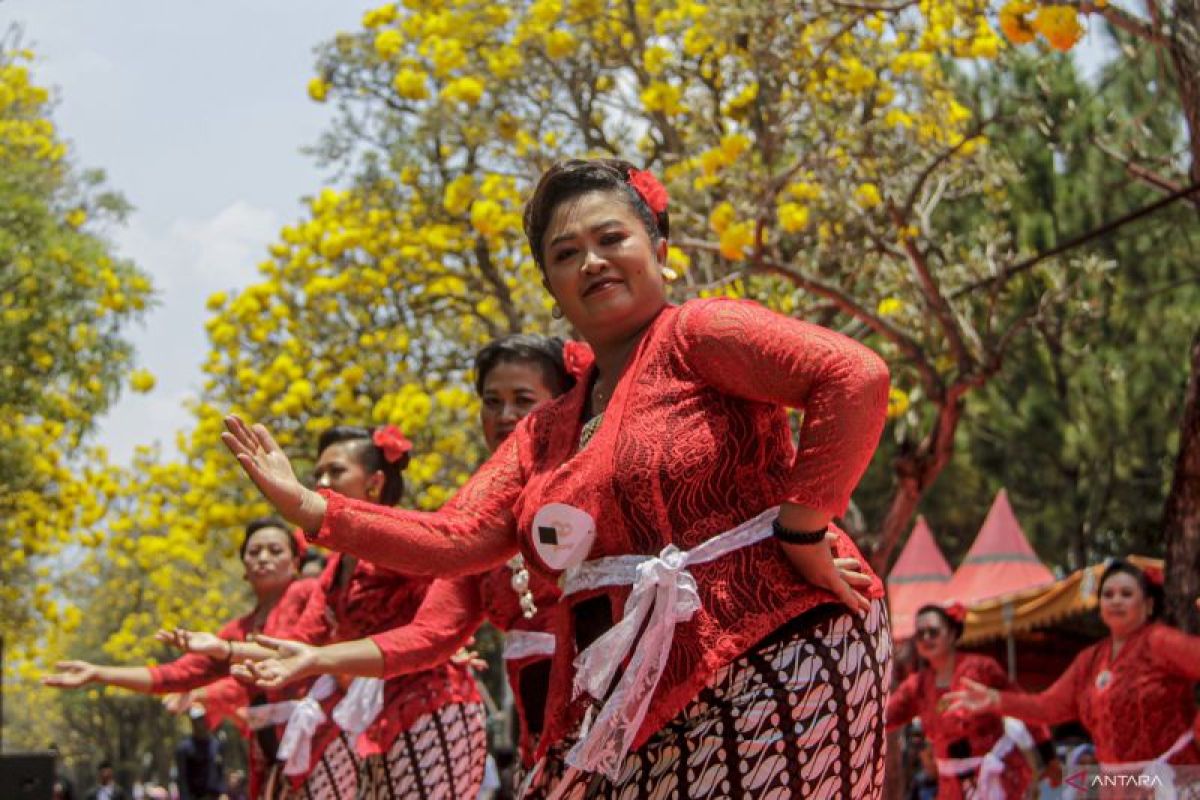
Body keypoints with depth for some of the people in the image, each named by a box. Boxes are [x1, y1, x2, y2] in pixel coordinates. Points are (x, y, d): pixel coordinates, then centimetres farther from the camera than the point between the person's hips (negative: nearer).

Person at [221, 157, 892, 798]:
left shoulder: (696, 334, -4)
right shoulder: (547, 434, 18)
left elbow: (858, 376, -19)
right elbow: (453, 540, 8)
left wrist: (800, 527, -17)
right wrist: (306, 507, 2)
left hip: (777, 658, -7)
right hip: (646, 708, 7)